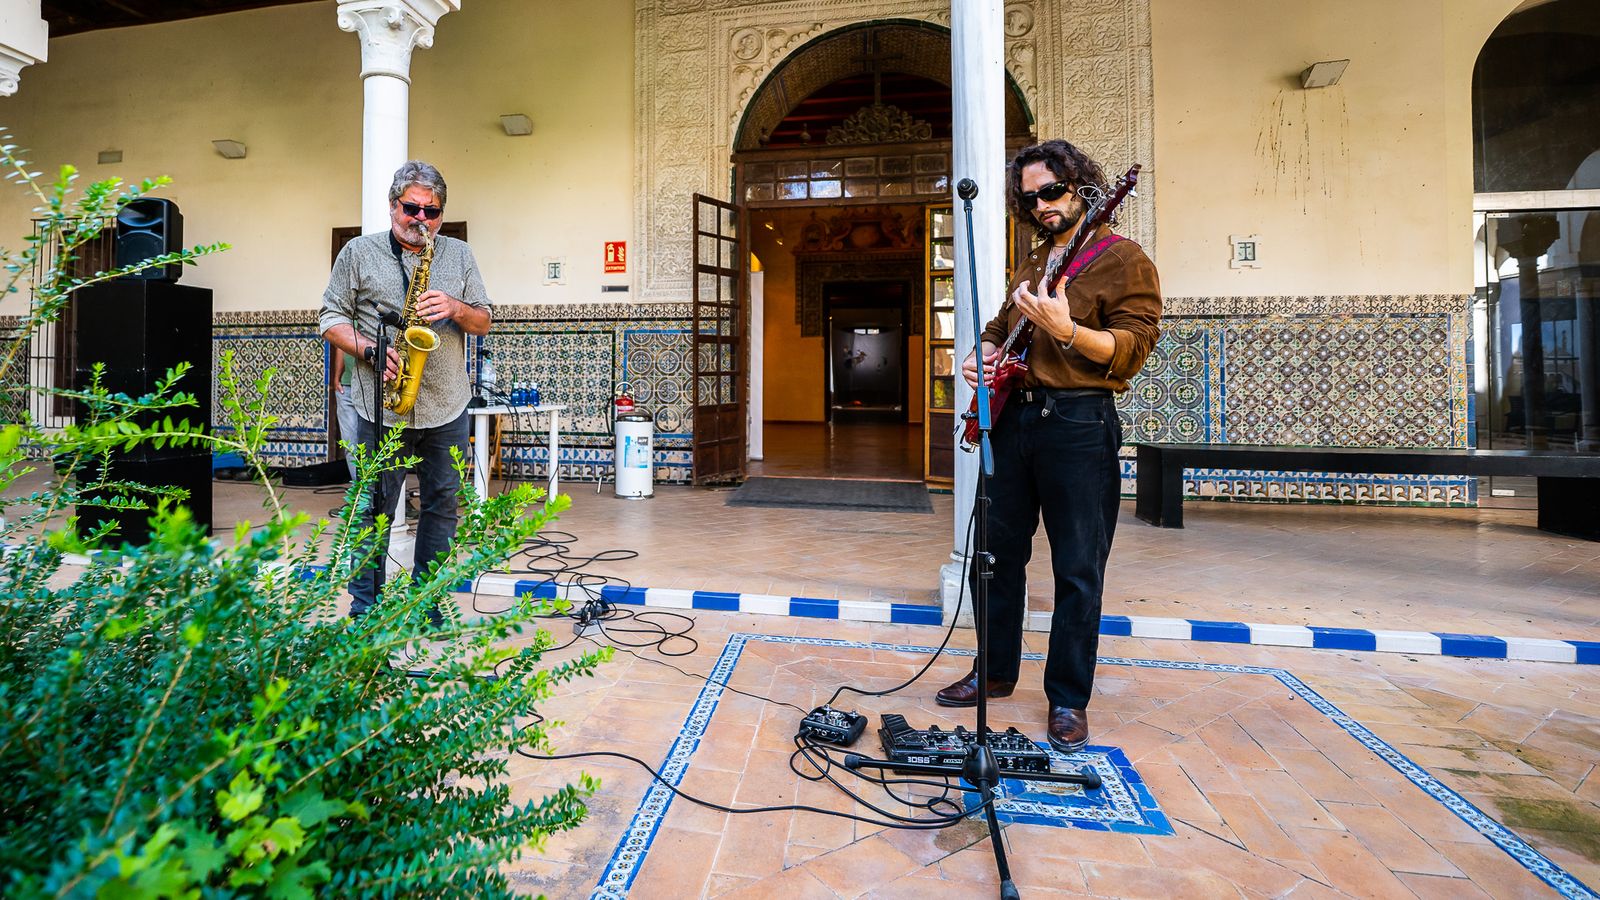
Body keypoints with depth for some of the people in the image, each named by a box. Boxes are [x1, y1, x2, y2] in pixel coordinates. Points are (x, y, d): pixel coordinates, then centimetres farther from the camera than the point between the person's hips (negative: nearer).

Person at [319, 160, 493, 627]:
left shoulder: (460, 255, 11)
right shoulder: (359, 252, 6)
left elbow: (485, 321, 9)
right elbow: (331, 319, 5)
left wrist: (456, 309, -11)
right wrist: (371, 351, -12)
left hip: (447, 408, 2)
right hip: (382, 407, -2)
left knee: (442, 505, 7)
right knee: (374, 508, 5)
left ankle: (427, 604, 22)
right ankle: (364, 607, 19)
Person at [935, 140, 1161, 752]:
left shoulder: (1122, 259, -1)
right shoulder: (1032, 263, 20)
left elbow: (1132, 348, -12)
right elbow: (999, 328, 29)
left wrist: (1064, 330, -27)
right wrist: (981, 357, 7)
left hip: (1079, 426, -7)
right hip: (1012, 416, 7)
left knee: (1077, 571, 1)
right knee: (996, 553, 11)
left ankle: (1069, 699, 17)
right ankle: (997, 671, 28)